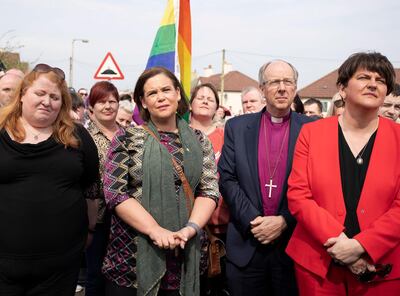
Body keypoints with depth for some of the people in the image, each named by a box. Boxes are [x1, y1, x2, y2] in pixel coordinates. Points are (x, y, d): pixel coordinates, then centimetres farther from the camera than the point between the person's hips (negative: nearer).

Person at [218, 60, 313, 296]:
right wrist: (252, 221, -10)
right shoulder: (237, 127, 4)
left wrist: (284, 221, -12)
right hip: (246, 244, 1)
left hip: (292, 242, -1)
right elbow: (227, 179, -1)